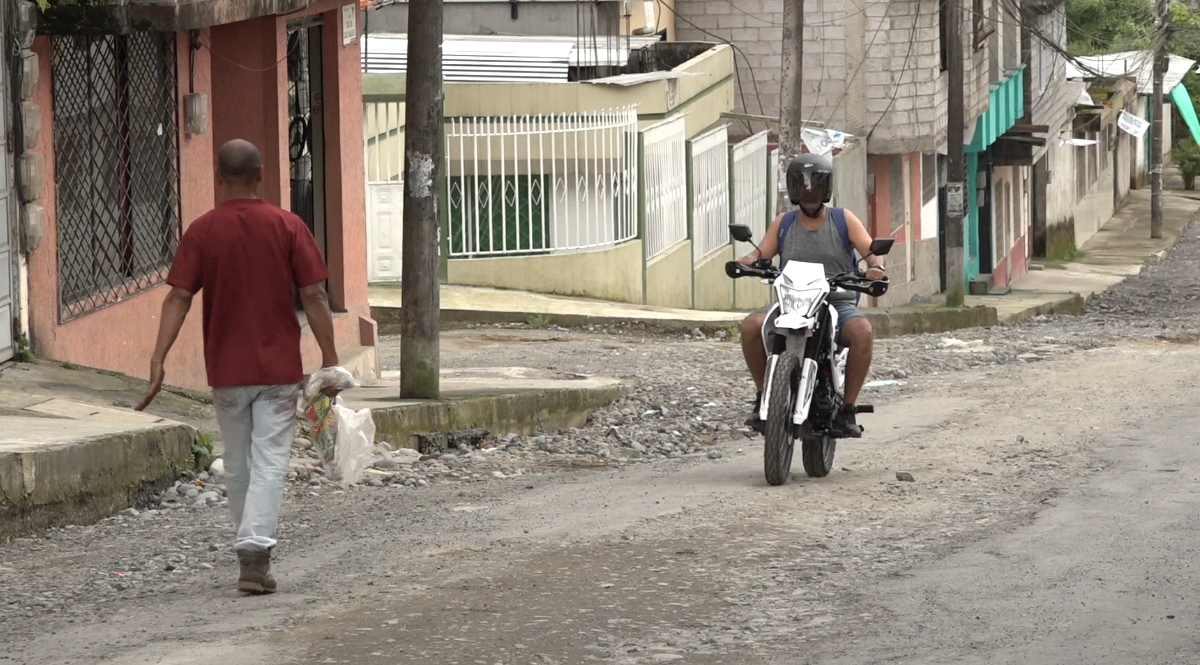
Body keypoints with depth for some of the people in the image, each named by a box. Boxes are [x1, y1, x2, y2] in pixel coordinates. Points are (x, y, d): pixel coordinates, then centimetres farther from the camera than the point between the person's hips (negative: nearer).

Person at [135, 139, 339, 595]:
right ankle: (254, 554, -17)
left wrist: (158, 359, -10)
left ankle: (251, 553, 22)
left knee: (237, 466, 14)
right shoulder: (287, 226, -4)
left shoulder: (201, 232, -2)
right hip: (279, 368, -1)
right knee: (269, 463, -3)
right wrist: (329, 359, 0)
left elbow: (178, 298, -9)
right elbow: (313, 296, -6)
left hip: (226, 370, 1)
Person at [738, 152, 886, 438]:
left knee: (862, 331, -35)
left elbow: (872, 250, -2)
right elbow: (762, 253, 5)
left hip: (838, 304, -2)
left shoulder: (843, 219, 9)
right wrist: (750, 260, -20)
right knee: (751, 326, -27)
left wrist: (876, 266, -26)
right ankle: (763, 396, -10)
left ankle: (848, 409, -25)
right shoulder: (783, 224, 15)